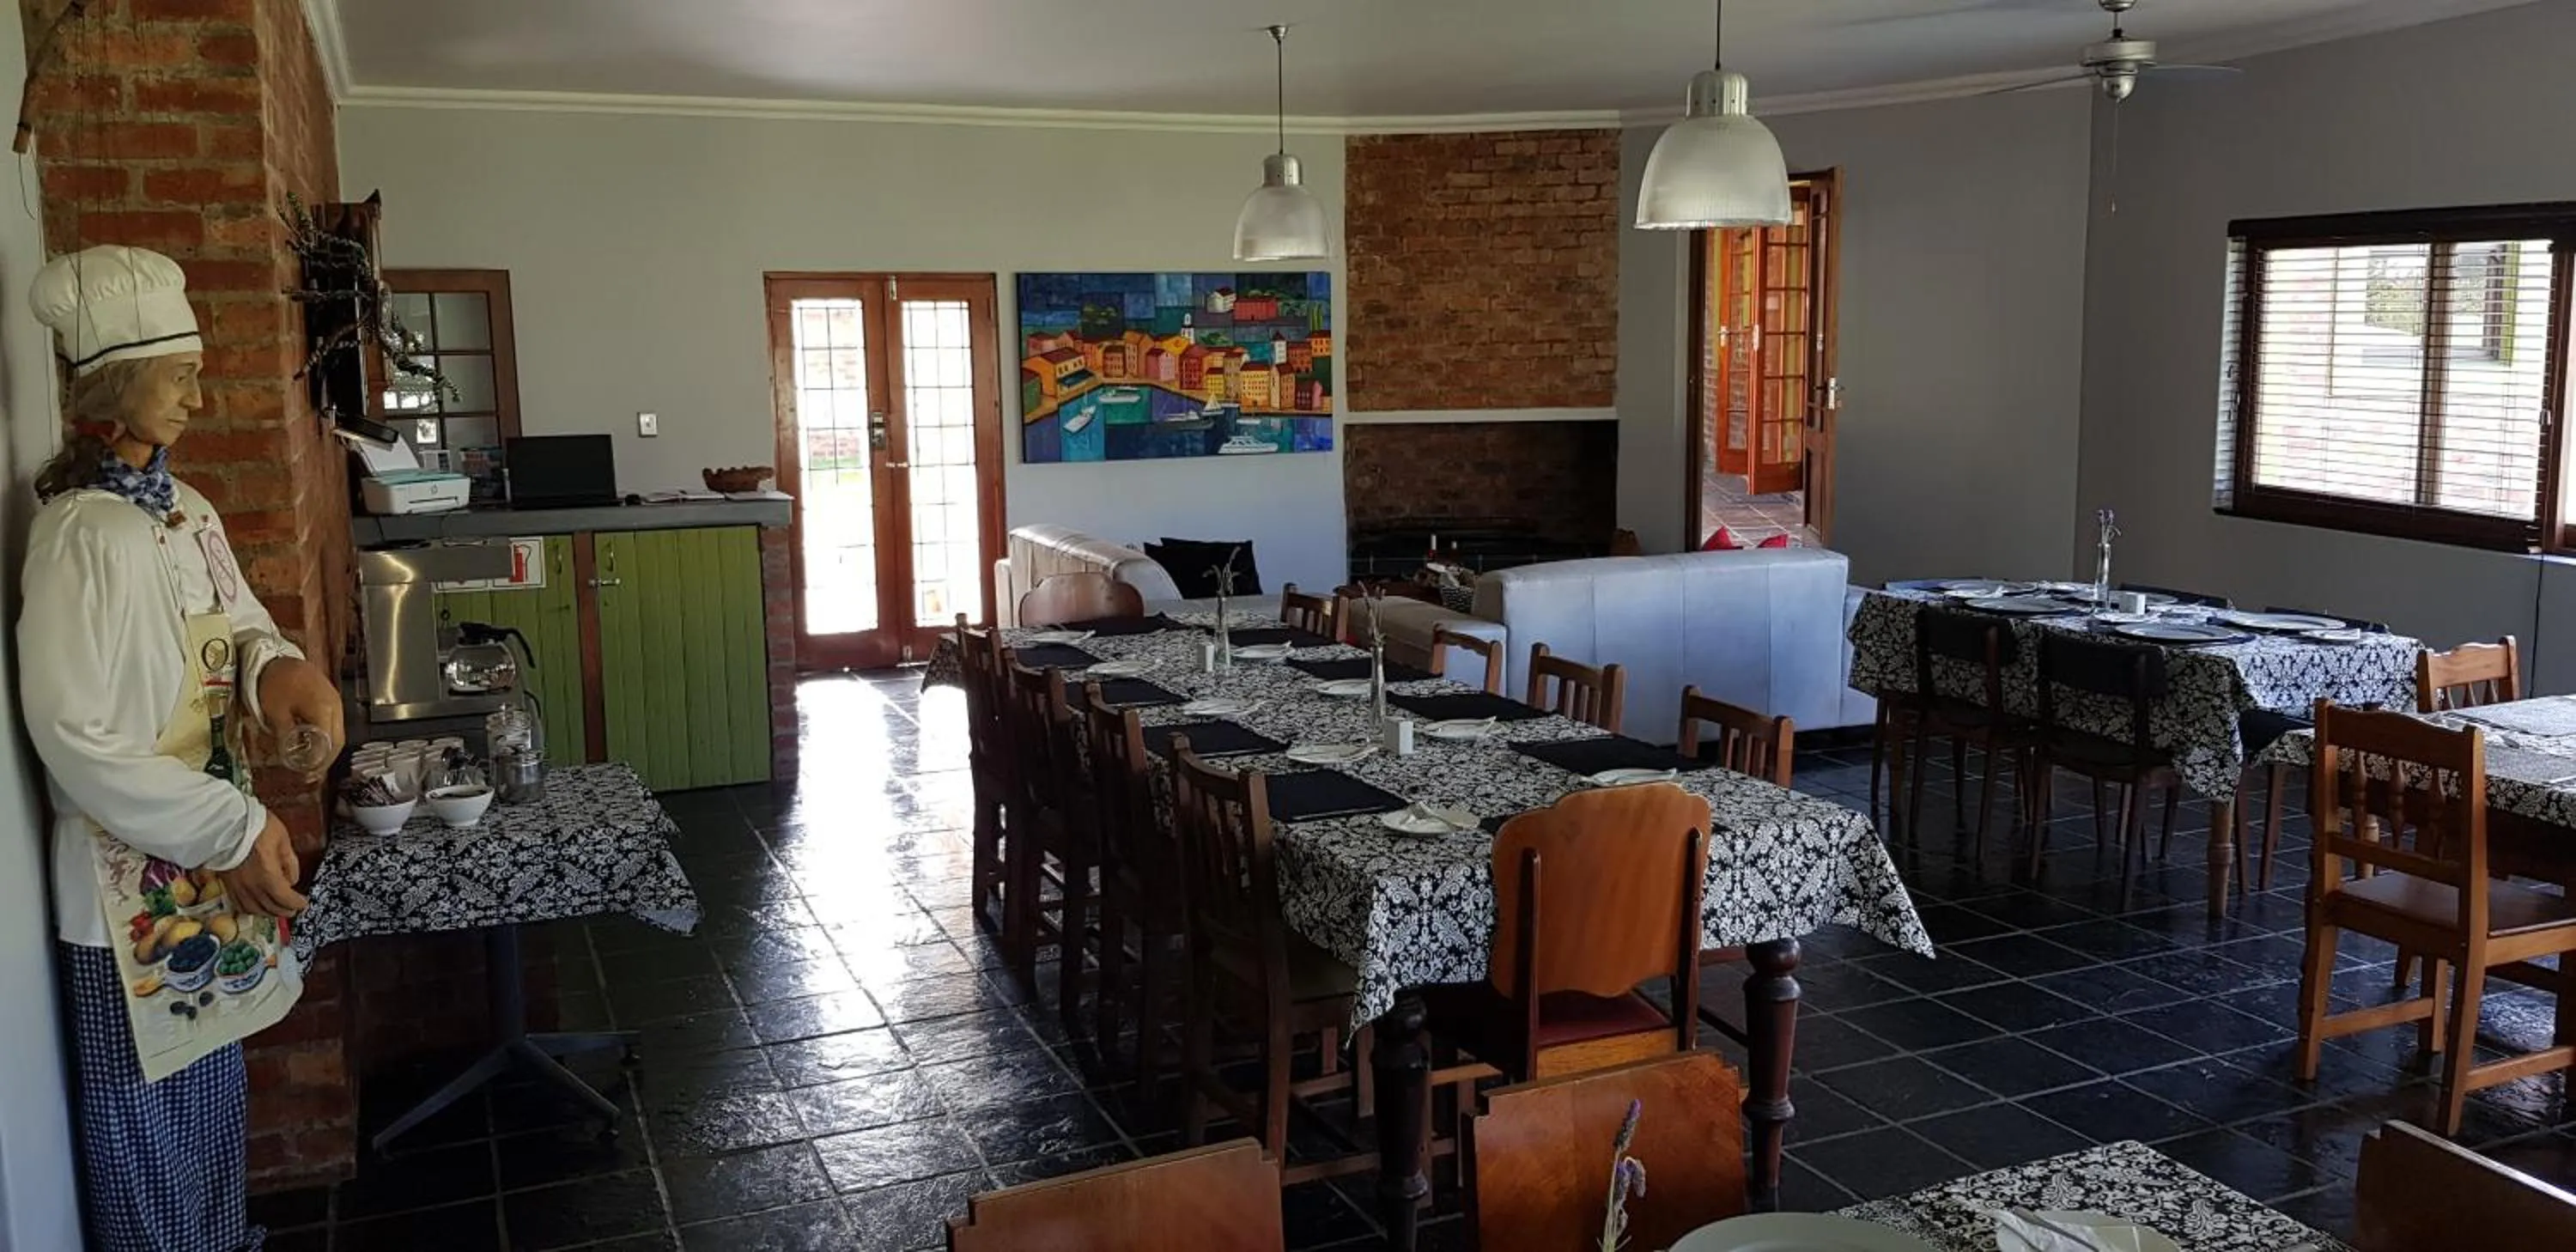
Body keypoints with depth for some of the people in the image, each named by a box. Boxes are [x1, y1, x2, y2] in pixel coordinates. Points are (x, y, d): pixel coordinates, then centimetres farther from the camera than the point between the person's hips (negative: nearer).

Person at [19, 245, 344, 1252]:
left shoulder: (185, 510, 4)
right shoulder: (83, 537, -23)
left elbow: (235, 623, 13)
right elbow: (75, 741, -24)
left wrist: (277, 669, -12)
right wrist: (238, 832, -22)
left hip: (210, 861, 9)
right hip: (138, 882, -8)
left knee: (211, 1085, 23)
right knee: (153, 1113, 8)